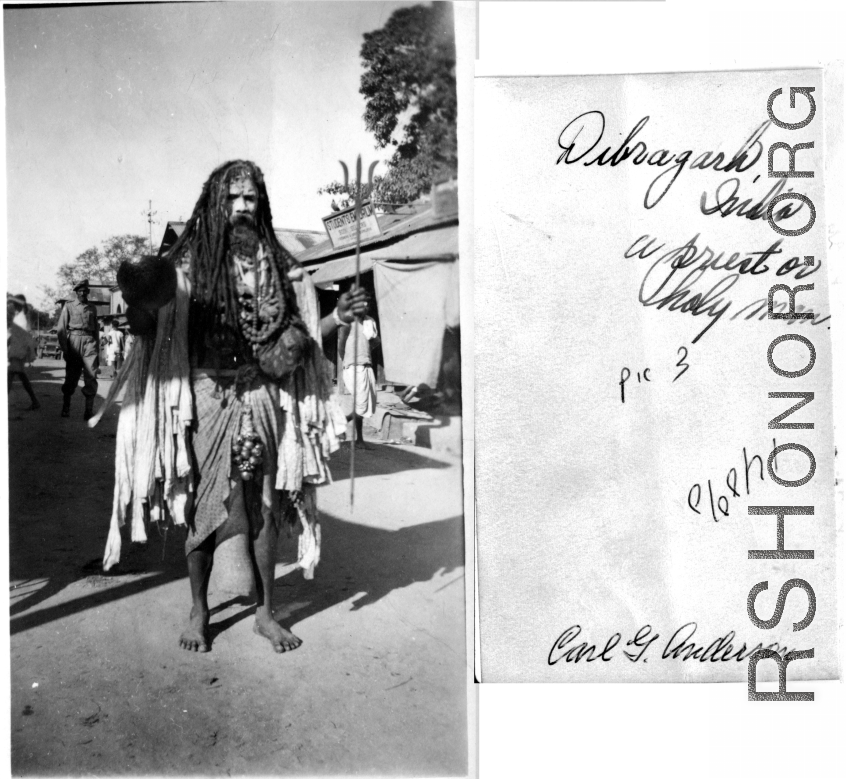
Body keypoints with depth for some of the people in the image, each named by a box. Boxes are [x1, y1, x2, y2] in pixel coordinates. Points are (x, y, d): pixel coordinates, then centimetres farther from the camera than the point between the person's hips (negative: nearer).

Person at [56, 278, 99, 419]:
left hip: (90, 342, 1)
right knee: (71, 377, 4)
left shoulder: (92, 308, 16)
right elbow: (61, 328, 4)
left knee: (91, 377, -8)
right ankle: (65, 408, 19)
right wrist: (64, 348, -5)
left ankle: (89, 410, -6)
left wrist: (98, 351, 11)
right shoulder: (69, 306, 8)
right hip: (74, 340, -1)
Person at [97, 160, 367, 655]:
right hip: (207, 396, -1)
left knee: (265, 507, 7)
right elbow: (153, 327, -5)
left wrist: (338, 318, -9)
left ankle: (266, 612, 23)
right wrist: (138, 297, -24)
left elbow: (295, 340, 6)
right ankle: (199, 612, 25)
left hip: (262, 398, 2)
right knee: (201, 506, 5)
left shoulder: (278, 265, 6)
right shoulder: (189, 262, 0)